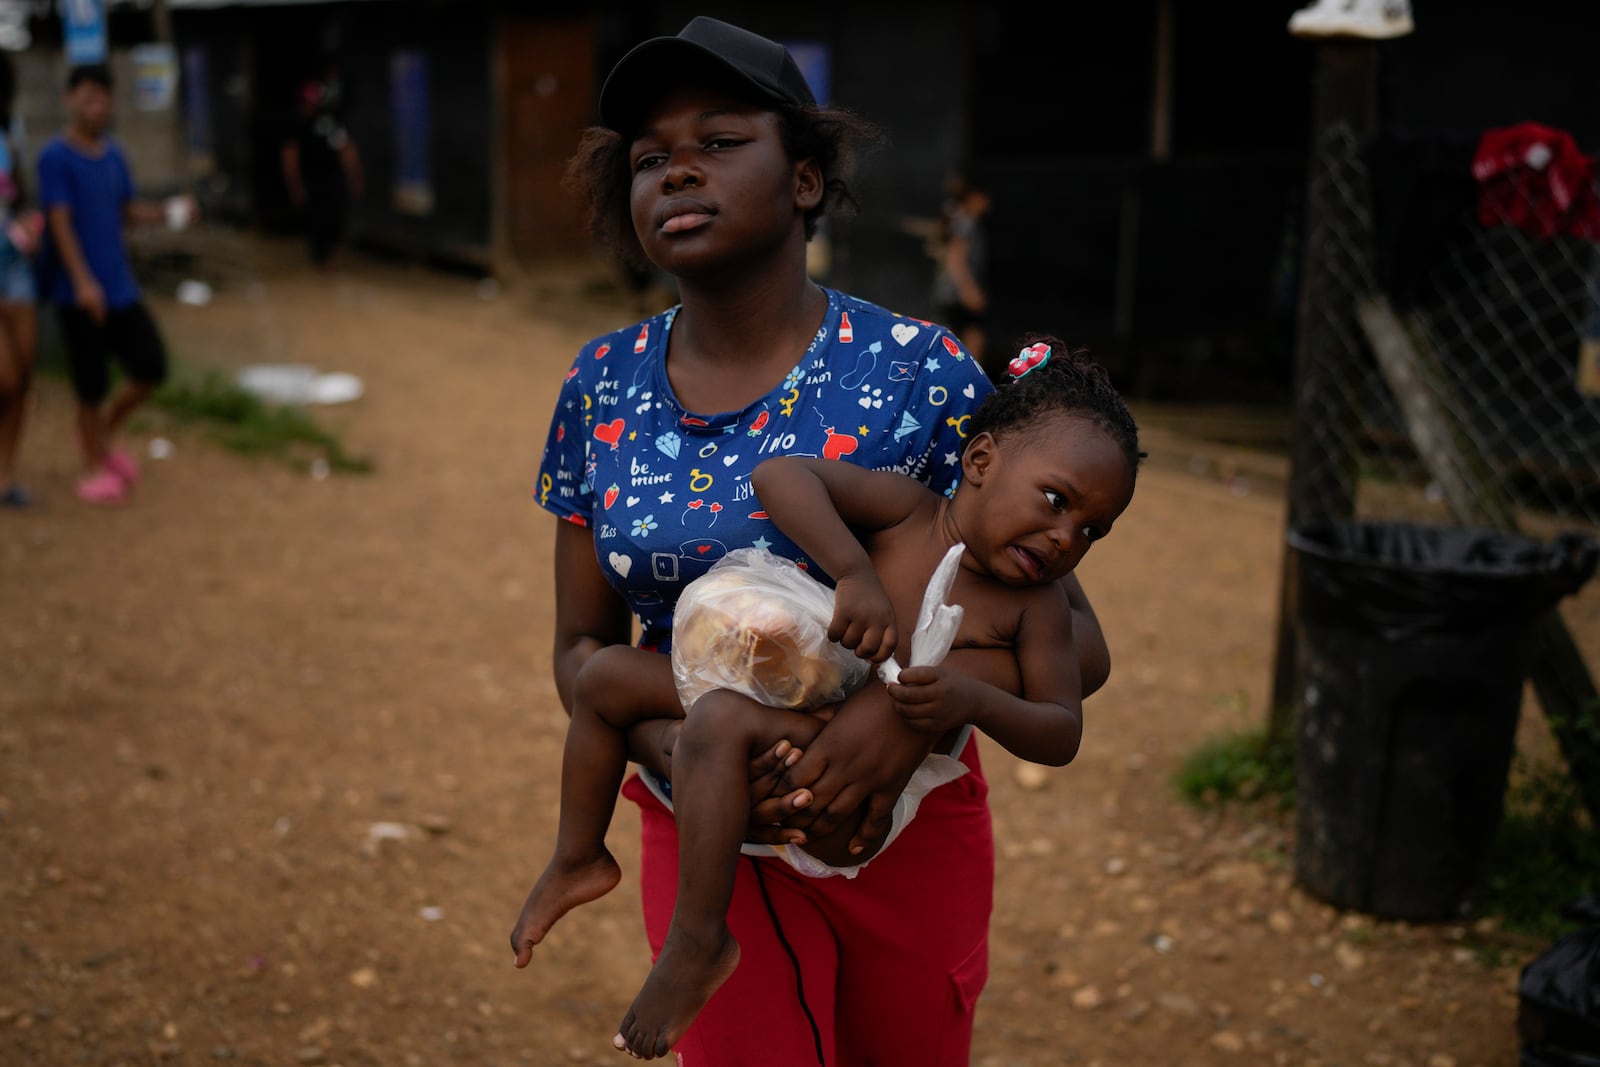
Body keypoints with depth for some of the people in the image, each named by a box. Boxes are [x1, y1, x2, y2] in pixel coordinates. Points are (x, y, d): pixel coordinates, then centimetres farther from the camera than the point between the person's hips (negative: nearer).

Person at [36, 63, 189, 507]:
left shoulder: (114, 154, 11)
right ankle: (96, 466, 19)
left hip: (121, 287, 6)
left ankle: (103, 433, 28)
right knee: (92, 384, 1)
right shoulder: (56, 157, -10)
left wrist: (167, 211, -1)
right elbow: (60, 222, -16)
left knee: (151, 369, 5)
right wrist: (83, 281, -24)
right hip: (79, 292, -6)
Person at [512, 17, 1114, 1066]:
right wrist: (667, 741, -21)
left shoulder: (917, 372, -16)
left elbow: (1076, 641, -14)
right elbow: (581, 646, 1)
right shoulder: (603, 387, -5)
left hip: (902, 826, -1)